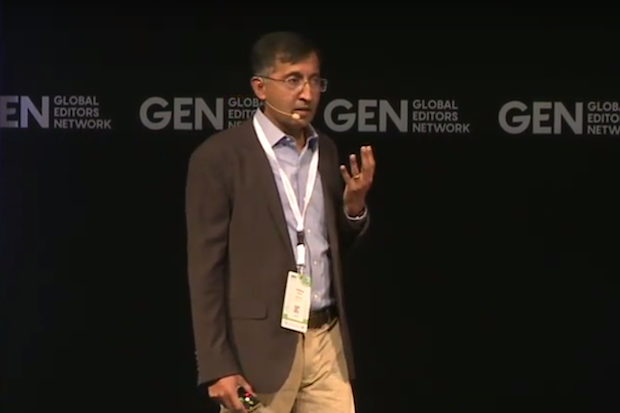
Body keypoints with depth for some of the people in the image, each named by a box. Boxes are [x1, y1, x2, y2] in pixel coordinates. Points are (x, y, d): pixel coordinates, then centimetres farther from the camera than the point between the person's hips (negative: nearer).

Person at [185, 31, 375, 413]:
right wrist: (218, 366, -13)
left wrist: (355, 205, -3)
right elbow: (206, 268, -9)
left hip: (326, 342, 6)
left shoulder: (326, 152, 11)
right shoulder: (219, 156, -8)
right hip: (257, 346, -5)